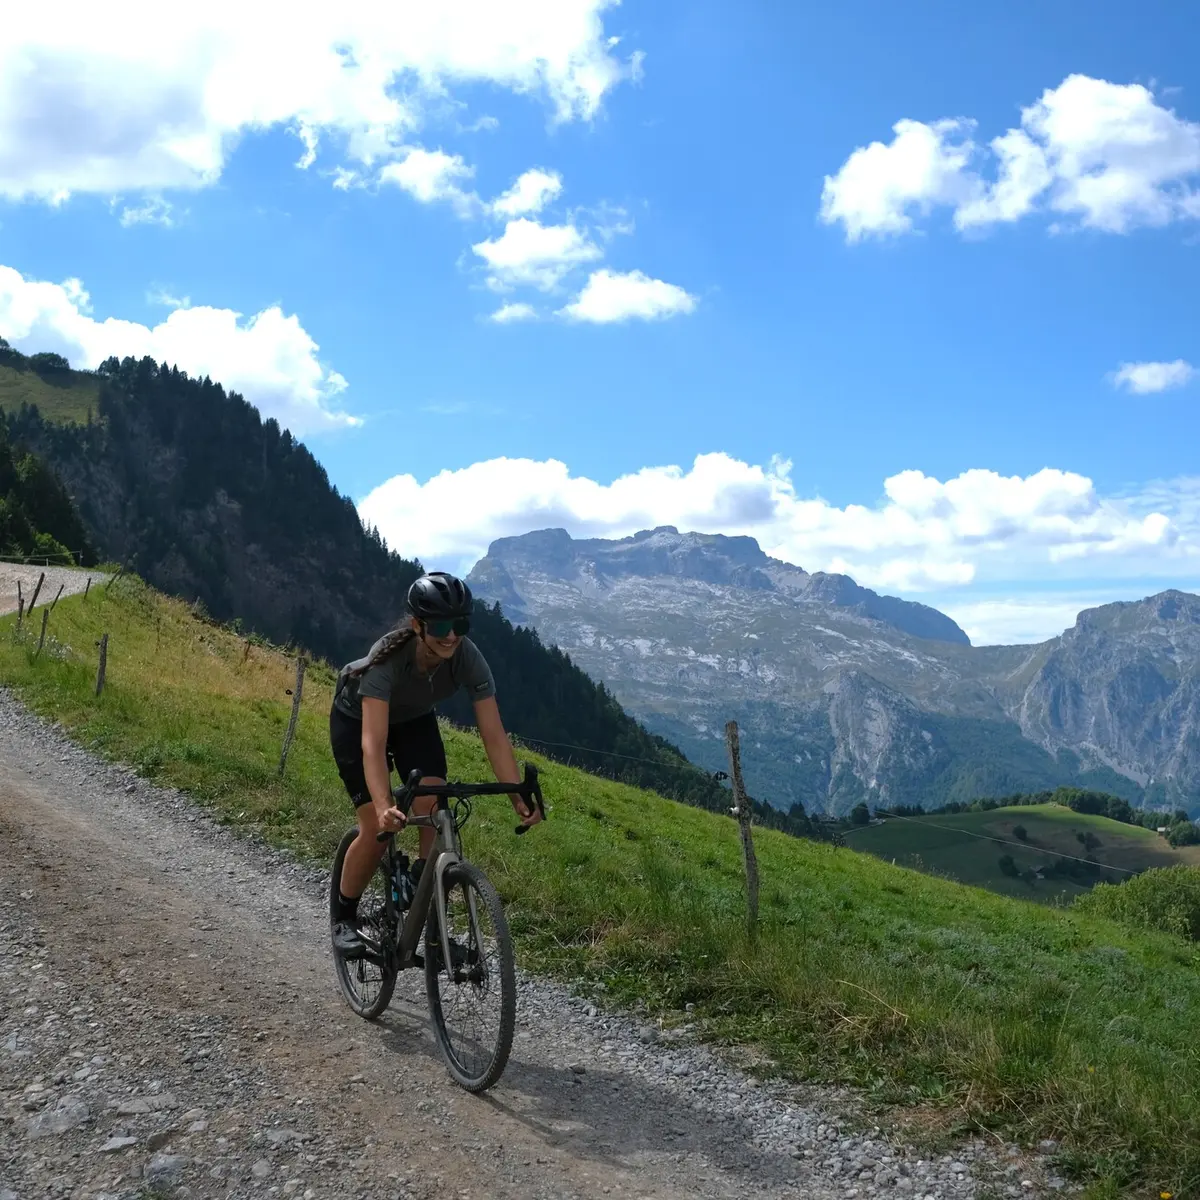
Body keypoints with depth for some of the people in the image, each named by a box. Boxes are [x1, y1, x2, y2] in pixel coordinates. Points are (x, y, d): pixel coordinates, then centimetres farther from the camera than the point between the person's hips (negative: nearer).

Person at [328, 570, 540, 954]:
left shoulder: (468, 659, -31)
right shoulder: (388, 658, -41)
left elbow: (494, 735, -30)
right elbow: (374, 743, -48)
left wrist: (519, 797, -40)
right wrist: (383, 807, -62)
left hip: (414, 719, 4)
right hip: (357, 719, -3)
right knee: (378, 827, -13)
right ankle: (343, 919, 10)